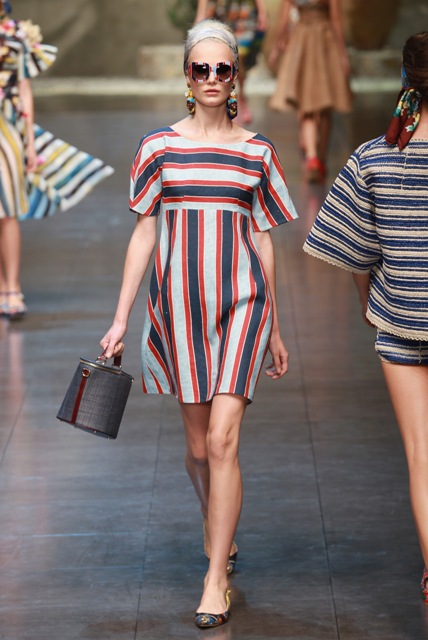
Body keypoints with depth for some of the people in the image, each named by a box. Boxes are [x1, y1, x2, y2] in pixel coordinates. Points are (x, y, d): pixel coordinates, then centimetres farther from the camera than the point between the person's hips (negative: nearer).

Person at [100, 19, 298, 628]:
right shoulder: (158, 145, 3)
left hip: (240, 302, -1)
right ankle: (220, 536, 36)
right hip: (179, 302, 1)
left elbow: (263, 238, 10)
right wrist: (120, 319, 1)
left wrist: (276, 329, 12)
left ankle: (216, 579, -6)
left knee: (222, 439, -12)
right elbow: (143, 233, 5)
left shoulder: (257, 150, 5)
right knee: (198, 446, 8)